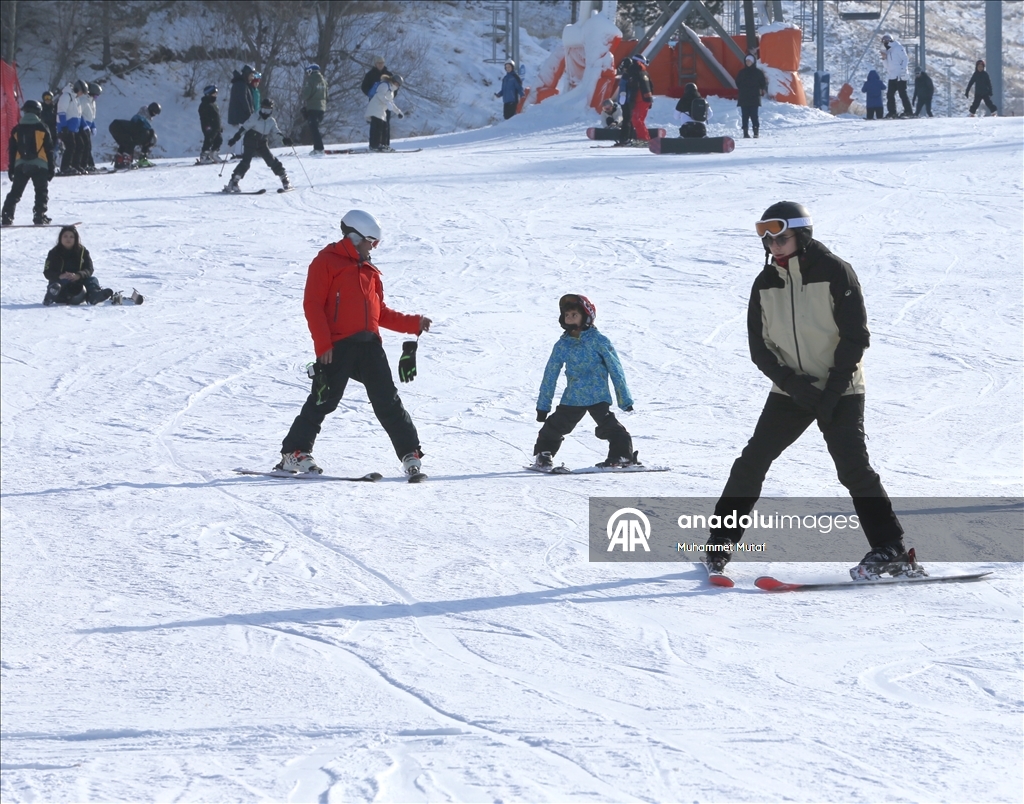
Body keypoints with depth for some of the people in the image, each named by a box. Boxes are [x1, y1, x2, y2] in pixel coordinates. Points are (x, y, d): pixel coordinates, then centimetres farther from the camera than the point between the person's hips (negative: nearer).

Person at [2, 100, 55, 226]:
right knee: (41, 192, 4)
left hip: (20, 166, 3)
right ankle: (39, 216, -7)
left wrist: (11, 169, 14)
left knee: (15, 193, 7)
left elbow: (11, 151, 8)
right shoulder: (42, 129, -1)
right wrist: (51, 168, 6)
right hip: (39, 166, -3)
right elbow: (49, 150, 0)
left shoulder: (17, 130, 7)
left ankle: (7, 216, -1)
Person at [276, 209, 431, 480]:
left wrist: (413, 324, 14)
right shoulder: (326, 262, 0)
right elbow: (313, 304, -7)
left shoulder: (369, 271, 23)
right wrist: (323, 344, -16)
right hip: (338, 346, -6)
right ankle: (294, 453, 4)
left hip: (370, 345, 6)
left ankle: (410, 455, 4)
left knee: (388, 402, 2)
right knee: (323, 401, -5)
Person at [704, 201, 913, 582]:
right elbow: (759, 347, 3)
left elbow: (856, 337, -11)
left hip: (840, 390, -5)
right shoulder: (765, 284, 4)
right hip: (790, 391, 5)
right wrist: (792, 382, -12)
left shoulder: (835, 273, -11)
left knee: (853, 467, -16)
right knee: (752, 462, -1)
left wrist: (834, 389, -17)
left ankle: (890, 551, -14)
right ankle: (722, 540, 11)